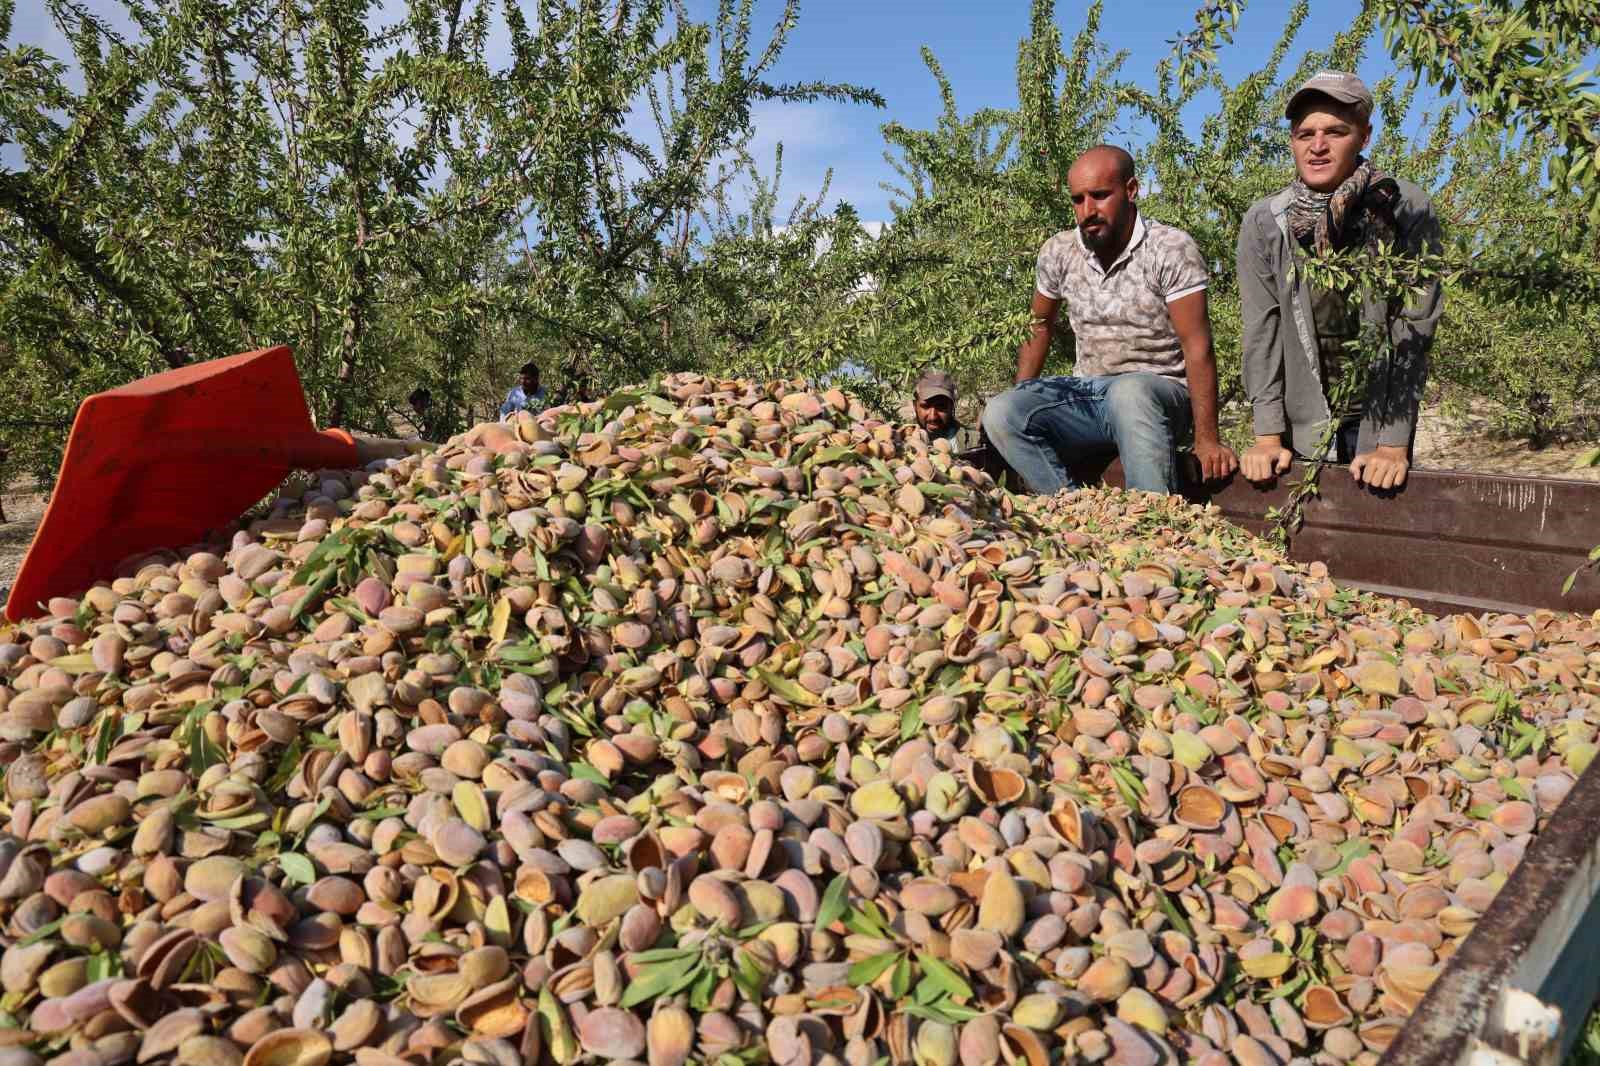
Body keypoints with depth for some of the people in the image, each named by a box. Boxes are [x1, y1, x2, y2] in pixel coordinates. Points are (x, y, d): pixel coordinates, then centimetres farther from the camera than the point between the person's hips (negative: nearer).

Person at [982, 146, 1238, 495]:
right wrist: (1021, 402, 9)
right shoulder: (1057, 252, 3)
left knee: (1128, 391, -40)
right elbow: (1040, 327, 18)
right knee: (1000, 412, -22)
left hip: (1158, 392, -4)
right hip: (1086, 394, 5)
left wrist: (1207, 439, -21)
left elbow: (1197, 348, -14)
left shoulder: (1172, 249, -10)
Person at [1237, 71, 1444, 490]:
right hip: (1302, 431, 1)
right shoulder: (1263, 222, -5)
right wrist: (1268, 435, -12)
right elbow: (1261, 330, -7)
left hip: (1381, 420, -1)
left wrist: (1395, 445, -16)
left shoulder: (1406, 211, -10)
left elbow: (1413, 331, -12)